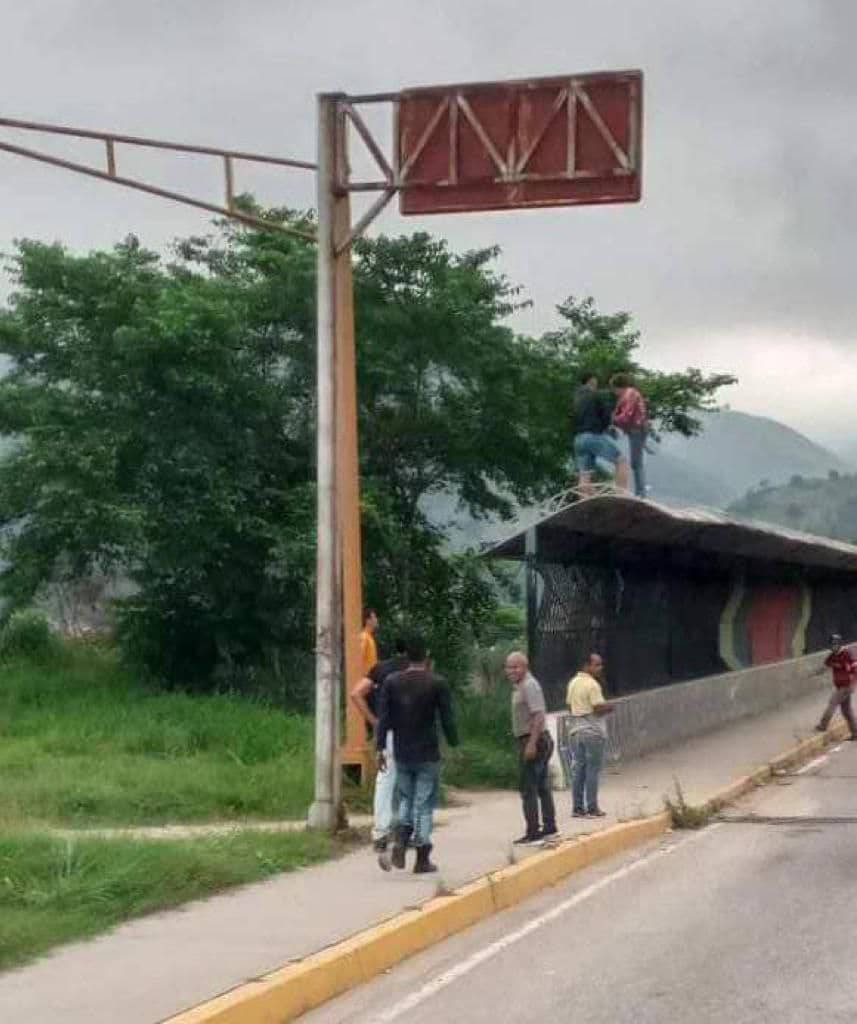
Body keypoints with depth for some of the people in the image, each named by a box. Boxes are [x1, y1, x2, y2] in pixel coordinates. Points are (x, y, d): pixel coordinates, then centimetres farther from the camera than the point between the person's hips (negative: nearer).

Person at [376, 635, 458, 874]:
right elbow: (447, 719, -6)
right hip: (427, 755, -3)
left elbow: (384, 718, -2)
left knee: (406, 799, 18)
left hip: (402, 754, 3)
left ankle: (400, 844, -5)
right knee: (424, 804, 4)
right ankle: (422, 860, 7)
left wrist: (380, 748, 2)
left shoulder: (392, 682, 0)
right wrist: (454, 743, 9)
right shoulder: (437, 684, -7)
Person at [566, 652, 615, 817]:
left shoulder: (573, 682, 11)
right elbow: (599, 708, -19)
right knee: (592, 771, -2)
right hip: (593, 731, -7)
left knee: (577, 769, 9)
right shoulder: (592, 684, -15)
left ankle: (577, 808, 11)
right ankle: (592, 809, 0)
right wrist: (611, 707, -1)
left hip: (576, 730, 7)